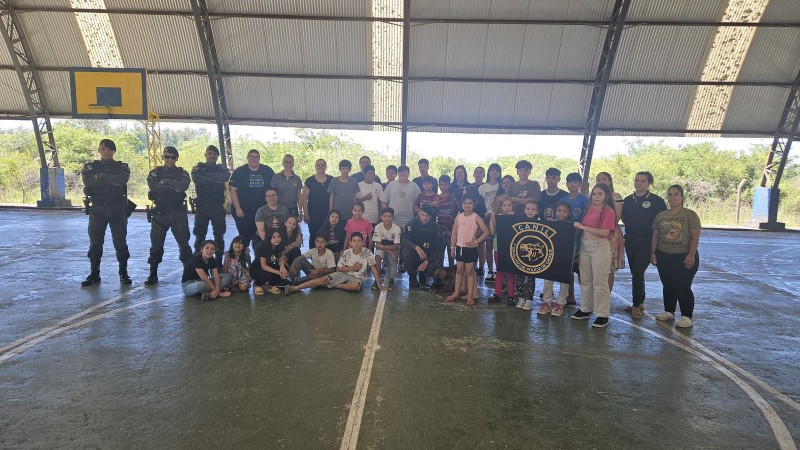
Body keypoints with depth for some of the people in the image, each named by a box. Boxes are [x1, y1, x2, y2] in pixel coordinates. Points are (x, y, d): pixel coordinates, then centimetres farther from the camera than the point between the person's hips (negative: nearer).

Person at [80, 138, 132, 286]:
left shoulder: (122, 167, 7)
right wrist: (111, 180, -12)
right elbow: (88, 181, -11)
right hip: (97, 209, 2)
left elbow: (122, 179, -16)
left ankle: (123, 273, 10)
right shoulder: (90, 167, 10)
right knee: (95, 242, 5)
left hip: (118, 209, -1)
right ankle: (94, 273, 14)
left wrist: (100, 177, -11)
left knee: (120, 242, 1)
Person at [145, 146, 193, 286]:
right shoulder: (156, 172, 9)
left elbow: (184, 185, -13)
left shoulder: (182, 173, 9)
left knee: (184, 243, 1)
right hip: (160, 212, 0)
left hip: (178, 212, 0)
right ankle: (153, 275, 14)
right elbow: (153, 185, -12)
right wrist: (174, 186, -11)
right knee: (156, 244, 4)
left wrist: (165, 182, -11)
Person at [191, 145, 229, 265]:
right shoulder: (198, 168, 11)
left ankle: (219, 262, 11)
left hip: (218, 206, 1)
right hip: (202, 206, 0)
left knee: (219, 235, 3)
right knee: (200, 235, 1)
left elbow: (226, 176, -11)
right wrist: (216, 178, -9)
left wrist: (207, 176, -11)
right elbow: (196, 178, -11)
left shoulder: (222, 168, 13)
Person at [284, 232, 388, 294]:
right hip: (344, 274, 2)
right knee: (323, 279, -20)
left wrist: (379, 284, -12)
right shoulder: (346, 253, -7)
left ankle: (332, 285, -17)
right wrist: (352, 268, -14)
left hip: (358, 277, -1)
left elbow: (373, 267, -8)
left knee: (355, 286, -40)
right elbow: (338, 269, -1)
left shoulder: (367, 252, -12)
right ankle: (294, 288, -23)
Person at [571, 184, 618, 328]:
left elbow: (605, 232, -19)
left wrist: (583, 227, -17)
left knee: (599, 282, -3)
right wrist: (578, 226, -3)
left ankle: (602, 315, 7)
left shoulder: (609, 211, -9)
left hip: (600, 247, -7)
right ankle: (585, 309, 28)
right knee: (585, 280, 14)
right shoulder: (590, 208, 10)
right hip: (585, 246, 7)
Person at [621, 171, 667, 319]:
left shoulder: (656, 201, -6)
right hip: (630, 241, 5)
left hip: (646, 242, -5)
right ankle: (640, 303, 24)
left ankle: (636, 305, 2)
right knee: (636, 273, 11)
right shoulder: (628, 200, 8)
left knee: (638, 273, -10)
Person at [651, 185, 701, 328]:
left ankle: (687, 316, 7)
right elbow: (655, 236, 13)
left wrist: (691, 254, -17)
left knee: (682, 287, -4)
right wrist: (653, 253, 7)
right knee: (668, 286, 14)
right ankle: (669, 311, 27)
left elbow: (695, 237, -10)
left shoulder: (690, 215, -4)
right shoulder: (660, 215, 10)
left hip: (684, 257, -5)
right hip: (663, 256, 5)